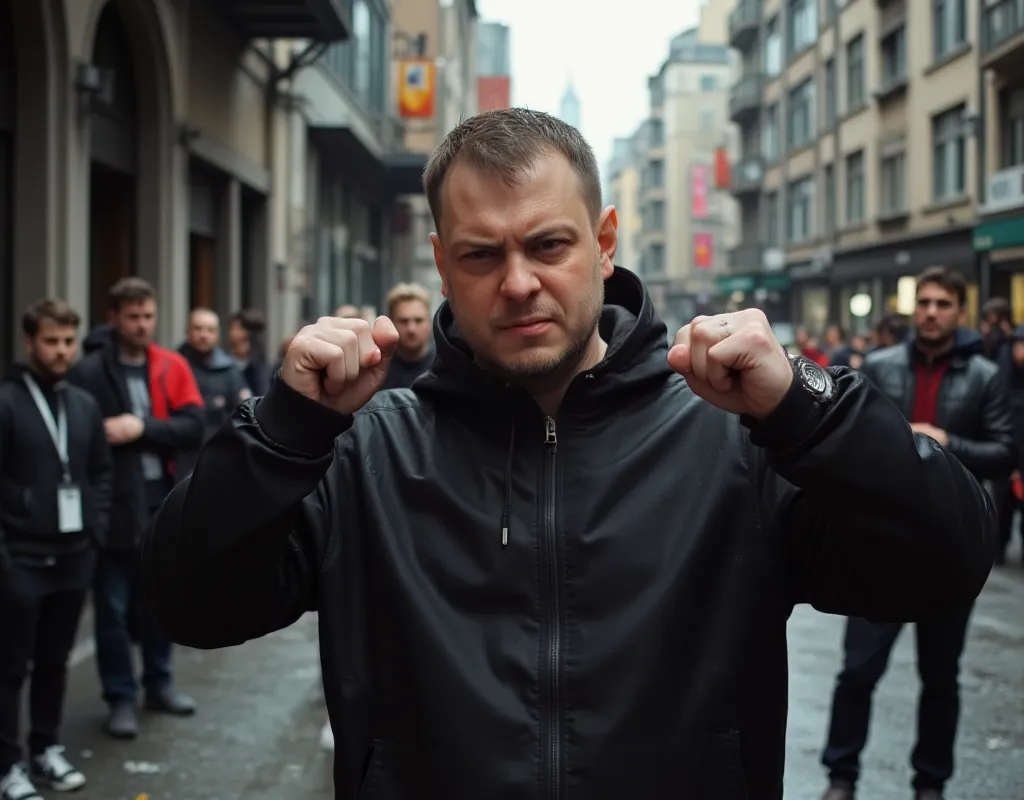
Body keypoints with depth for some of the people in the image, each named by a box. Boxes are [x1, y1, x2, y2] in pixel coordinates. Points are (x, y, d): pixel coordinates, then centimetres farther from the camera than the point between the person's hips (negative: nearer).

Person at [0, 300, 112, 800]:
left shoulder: (85, 406, 10)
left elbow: (100, 472, 19)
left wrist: (96, 527, 7)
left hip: (73, 556, 5)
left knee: (55, 661, 15)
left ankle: (46, 749, 28)